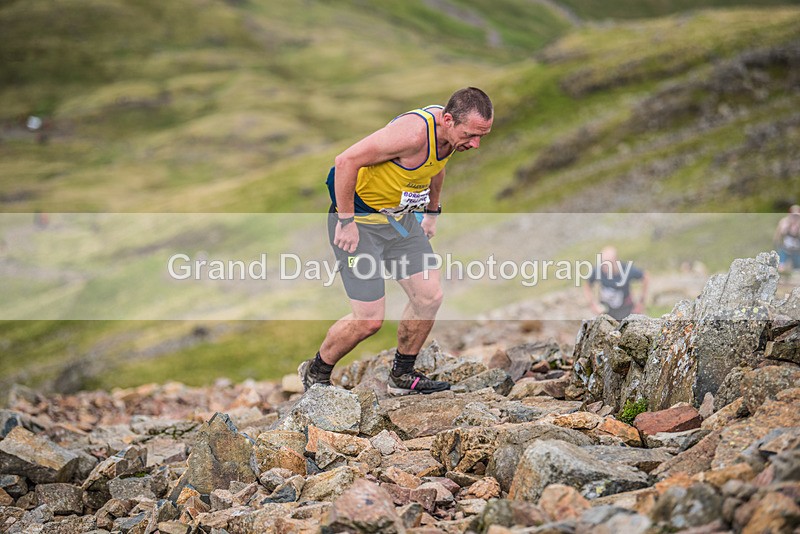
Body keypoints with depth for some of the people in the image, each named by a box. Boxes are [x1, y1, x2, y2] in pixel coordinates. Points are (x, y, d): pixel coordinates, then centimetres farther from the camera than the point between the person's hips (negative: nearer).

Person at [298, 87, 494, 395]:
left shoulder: (452, 131, -6)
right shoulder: (414, 133, -33)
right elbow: (346, 162, -31)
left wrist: (432, 213, 23)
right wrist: (346, 222, -26)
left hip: (400, 217, 8)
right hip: (359, 220, -8)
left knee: (429, 297, 3)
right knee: (369, 320, -8)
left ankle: (402, 376, 22)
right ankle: (315, 373, 16)